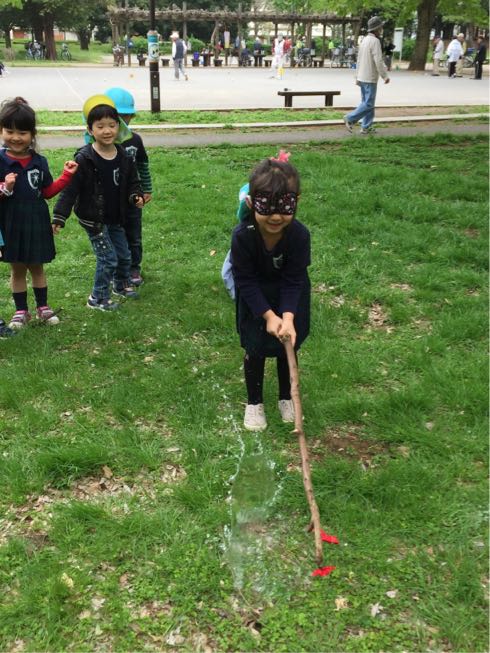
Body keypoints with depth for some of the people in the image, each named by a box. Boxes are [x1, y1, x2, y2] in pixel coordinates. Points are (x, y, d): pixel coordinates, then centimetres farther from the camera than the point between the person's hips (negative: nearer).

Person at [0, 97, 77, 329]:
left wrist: (66, 176, -1)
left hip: (37, 223, 2)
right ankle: (21, 311, 23)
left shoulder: (39, 161, 0)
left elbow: (48, 191, 8)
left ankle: (42, 307, 27)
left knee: (37, 267, 14)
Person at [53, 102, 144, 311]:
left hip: (115, 218, 6)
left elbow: (132, 182, 10)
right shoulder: (84, 159, -18)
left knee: (124, 255, 18)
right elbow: (70, 189, -18)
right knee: (108, 258, -5)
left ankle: (122, 285, 45)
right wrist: (59, 217, -23)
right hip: (93, 219, -6)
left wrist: (136, 196, -12)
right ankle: (98, 298, 13)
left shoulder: (123, 157, -2)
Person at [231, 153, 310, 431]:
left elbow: (293, 281, -23)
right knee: (255, 349, 7)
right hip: (255, 297, -1)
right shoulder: (242, 235, -33)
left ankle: (287, 397, 37)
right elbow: (246, 281, -23)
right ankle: (254, 402, 29)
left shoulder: (300, 234, -31)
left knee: (288, 346, 14)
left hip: (288, 295, 1)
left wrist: (287, 317, -35)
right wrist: (268, 315, -29)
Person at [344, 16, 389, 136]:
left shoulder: (364, 40, 11)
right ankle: (350, 119, -6)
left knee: (366, 102, 12)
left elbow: (359, 59, 16)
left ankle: (366, 127, 13)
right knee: (368, 104, -4)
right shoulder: (375, 41, -16)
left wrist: (358, 76, 20)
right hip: (370, 78, -9)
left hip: (362, 77, 9)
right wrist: (385, 76, -12)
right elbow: (378, 61, -20)